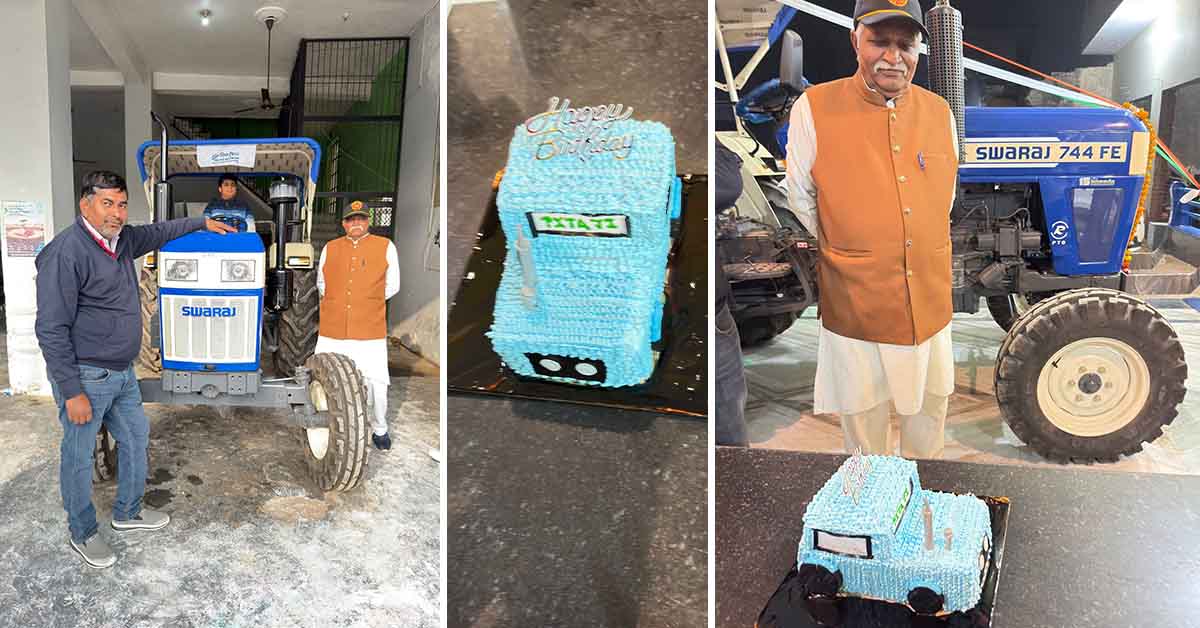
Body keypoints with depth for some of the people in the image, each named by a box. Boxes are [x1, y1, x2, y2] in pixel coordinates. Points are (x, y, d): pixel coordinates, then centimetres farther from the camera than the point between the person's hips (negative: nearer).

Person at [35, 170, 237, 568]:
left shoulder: (122, 239, 3)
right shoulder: (66, 253, -22)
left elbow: (157, 233, 29)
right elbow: (51, 330, -21)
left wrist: (202, 223, 34)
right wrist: (72, 392, -21)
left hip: (122, 373, 9)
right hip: (85, 377, -9)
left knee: (135, 437, 20)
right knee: (79, 457, 7)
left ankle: (127, 513, 38)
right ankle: (83, 534, 24)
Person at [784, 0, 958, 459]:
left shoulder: (939, 111, 2)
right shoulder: (814, 108, -11)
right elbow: (799, 201, -2)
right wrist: (841, 256, 5)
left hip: (931, 301, 4)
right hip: (854, 304, -4)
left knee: (930, 401, 21)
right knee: (863, 412, 12)